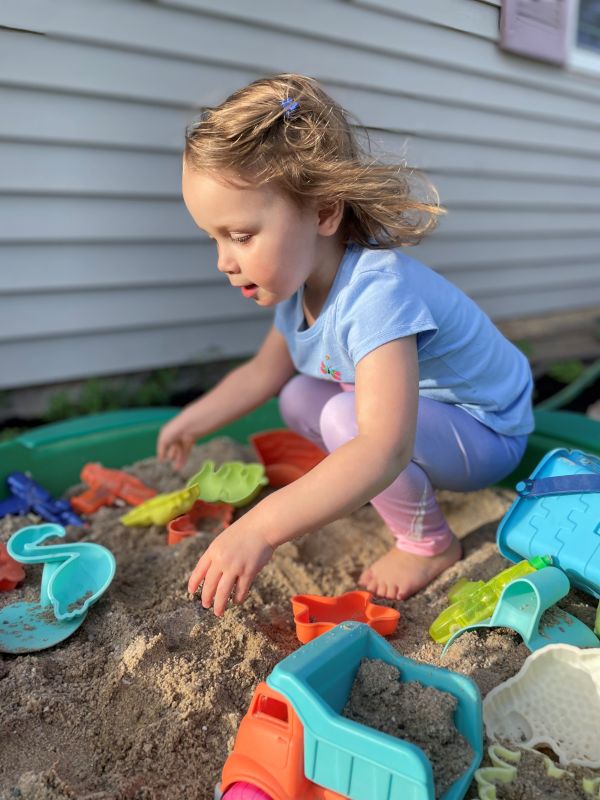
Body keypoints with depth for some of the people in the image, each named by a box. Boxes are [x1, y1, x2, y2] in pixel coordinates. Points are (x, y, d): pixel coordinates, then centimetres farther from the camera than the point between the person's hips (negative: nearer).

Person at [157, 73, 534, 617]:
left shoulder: (376, 291, -37)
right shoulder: (297, 283, -8)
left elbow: (384, 450, -48)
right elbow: (263, 372, 10)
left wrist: (260, 528, -53)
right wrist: (191, 423, 7)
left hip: (485, 435, -8)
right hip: (418, 416, 8)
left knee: (344, 417, -31)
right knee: (299, 397, 5)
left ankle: (429, 543, -7)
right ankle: (408, 487, 10)